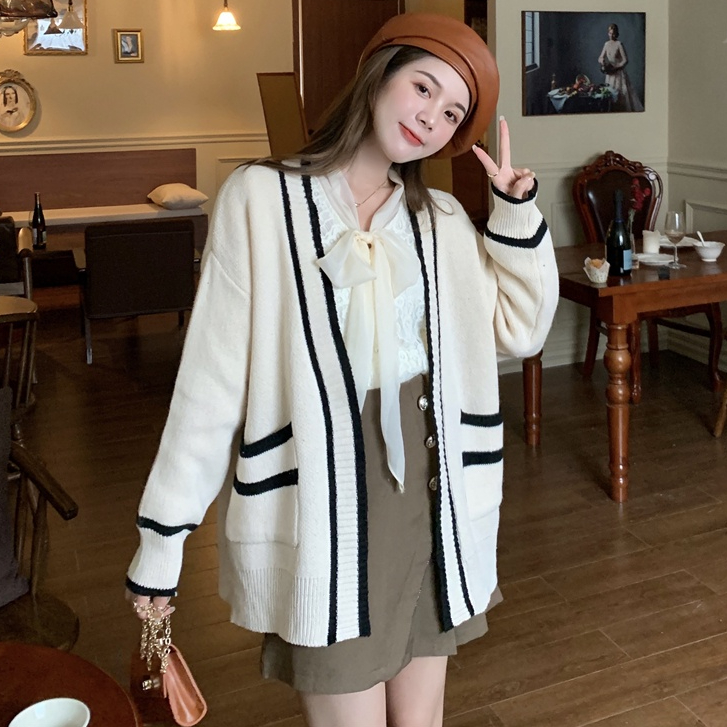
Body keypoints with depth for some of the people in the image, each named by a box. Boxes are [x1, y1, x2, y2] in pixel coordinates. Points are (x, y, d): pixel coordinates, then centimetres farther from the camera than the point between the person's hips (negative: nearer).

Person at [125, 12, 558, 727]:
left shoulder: (444, 220, 9)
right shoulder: (261, 198, -6)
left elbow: (520, 328, 10)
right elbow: (212, 376, -7)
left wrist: (517, 210, 3)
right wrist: (162, 535, -5)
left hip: (428, 493, 5)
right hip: (322, 499, -4)